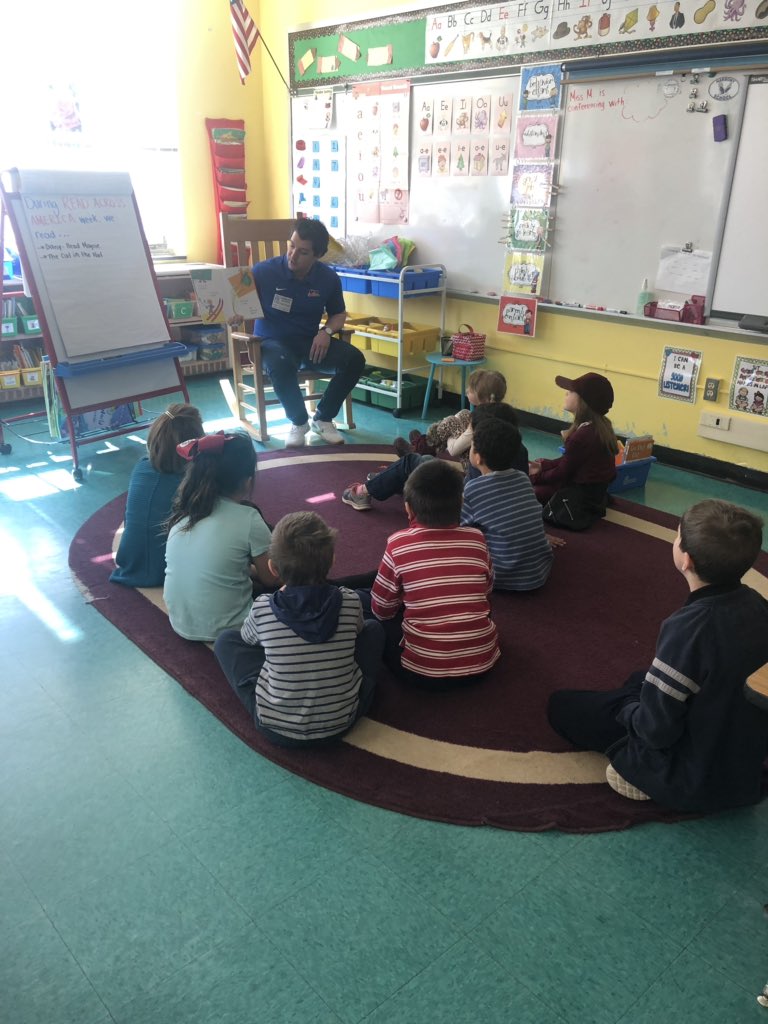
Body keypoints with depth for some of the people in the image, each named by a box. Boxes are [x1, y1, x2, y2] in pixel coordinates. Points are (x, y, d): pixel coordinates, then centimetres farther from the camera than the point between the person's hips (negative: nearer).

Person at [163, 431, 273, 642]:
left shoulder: (183, 510, -2)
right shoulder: (248, 519, -18)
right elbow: (271, 579, -5)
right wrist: (253, 570, 15)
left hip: (181, 625, 7)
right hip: (222, 630, -6)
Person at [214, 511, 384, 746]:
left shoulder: (262, 608, -16)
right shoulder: (350, 602, -14)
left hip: (276, 728, -1)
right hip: (341, 722, 1)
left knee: (226, 639, 16)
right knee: (373, 628, 19)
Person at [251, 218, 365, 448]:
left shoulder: (329, 278, -2)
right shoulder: (263, 271, -11)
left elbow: (338, 314, 12)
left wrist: (326, 331, -9)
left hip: (310, 342, 3)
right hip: (273, 342, -3)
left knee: (354, 359, -21)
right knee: (281, 364, -39)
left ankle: (323, 418, -1)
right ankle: (298, 422, -11)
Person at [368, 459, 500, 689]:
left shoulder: (399, 544, -9)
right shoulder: (476, 539, -2)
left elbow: (381, 609, 3)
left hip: (423, 670, -4)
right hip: (482, 662, 4)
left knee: (381, 622, 21)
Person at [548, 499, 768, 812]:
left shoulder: (689, 627, -34)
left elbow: (655, 729, -27)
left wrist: (628, 710, -5)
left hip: (694, 778, -7)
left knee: (562, 705, 7)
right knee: (640, 680, 31)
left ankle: (643, 770, 3)